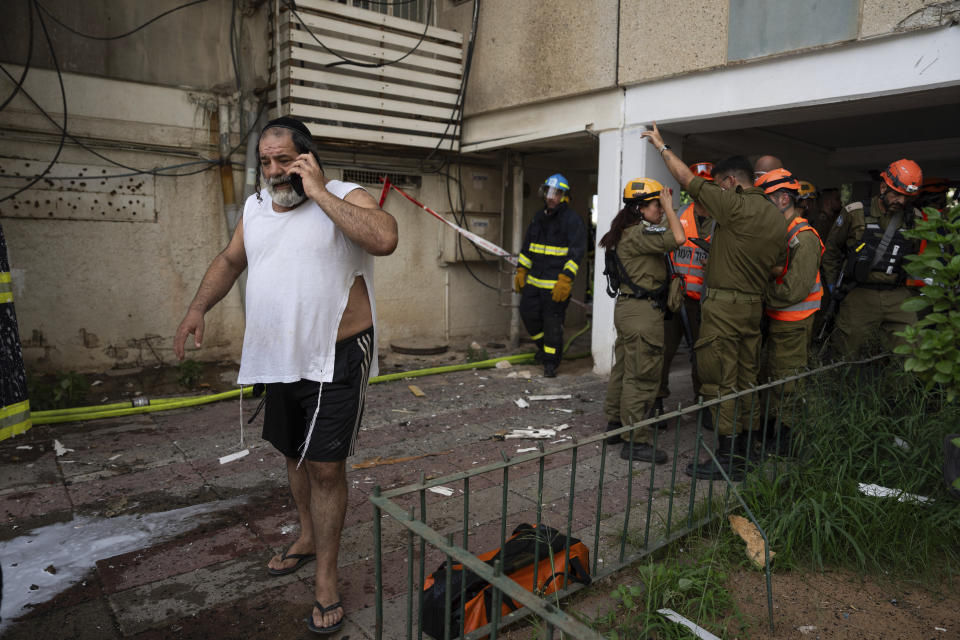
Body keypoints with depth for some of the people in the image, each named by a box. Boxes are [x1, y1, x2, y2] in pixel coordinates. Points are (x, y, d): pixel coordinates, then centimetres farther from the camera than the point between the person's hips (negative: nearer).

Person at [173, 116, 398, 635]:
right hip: (280, 359, 7)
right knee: (294, 454, 20)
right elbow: (230, 260, 24)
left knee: (325, 465, -4)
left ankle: (326, 580, 12)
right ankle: (308, 537, 44)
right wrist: (199, 307, 13)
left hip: (336, 359, -7)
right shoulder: (255, 207, 10)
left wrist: (318, 193, -26)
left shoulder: (345, 199, -11)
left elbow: (385, 238, -32)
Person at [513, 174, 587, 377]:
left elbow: (577, 252, -14)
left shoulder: (573, 220, -9)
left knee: (553, 322, -1)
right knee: (528, 313, 9)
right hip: (534, 280, 7)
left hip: (557, 283, -7)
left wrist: (565, 280, -21)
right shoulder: (539, 217, 13)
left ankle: (551, 362, 14)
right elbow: (527, 246, 20)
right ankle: (544, 347, 34)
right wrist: (521, 271, 14)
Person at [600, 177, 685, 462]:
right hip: (643, 312, -11)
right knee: (642, 376, -5)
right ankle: (636, 442, 2)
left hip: (628, 308, 11)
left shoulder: (628, 233, 15)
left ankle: (614, 423, 32)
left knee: (624, 369, 19)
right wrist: (668, 205, -16)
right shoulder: (638, 233, -17)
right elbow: (678, 238, -25)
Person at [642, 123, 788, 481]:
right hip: (754, 306, 8)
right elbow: (778, 265, 17)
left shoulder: (735, 206, -12)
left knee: (720, 382, -3)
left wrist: (661, 145, 5)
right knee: (744, 381, 13)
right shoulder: (778, 219, 12)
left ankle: (727, 460, 2)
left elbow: (688, 179, -6)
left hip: (723, 305, -8)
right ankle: (743, 453, 22)